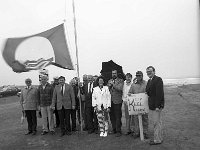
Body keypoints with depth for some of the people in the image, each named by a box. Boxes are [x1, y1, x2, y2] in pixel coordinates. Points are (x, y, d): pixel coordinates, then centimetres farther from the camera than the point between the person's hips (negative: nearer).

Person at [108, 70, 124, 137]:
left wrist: (113, 84, -14)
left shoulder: (120, 81, -1)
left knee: (118, 117, -3)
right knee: (112, 116, 11)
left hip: (117, 101, -5)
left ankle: (118, 131, 6)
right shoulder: (109, 81, 16)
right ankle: (114, 129, 24)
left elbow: (120, 89, -15)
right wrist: (109, 86, -4)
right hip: (110, 101, 5)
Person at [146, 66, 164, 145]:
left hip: (156, 105, -9)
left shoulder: (158, 79, -15)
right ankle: (158, 138, 31)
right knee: (156, 122, 18)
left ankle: (157, 140, 11)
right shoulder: (149, 81, 14)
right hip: (152, 105, 9)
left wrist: (157, 106, -23)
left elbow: (159, 93, -21)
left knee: (157, 122, -1)